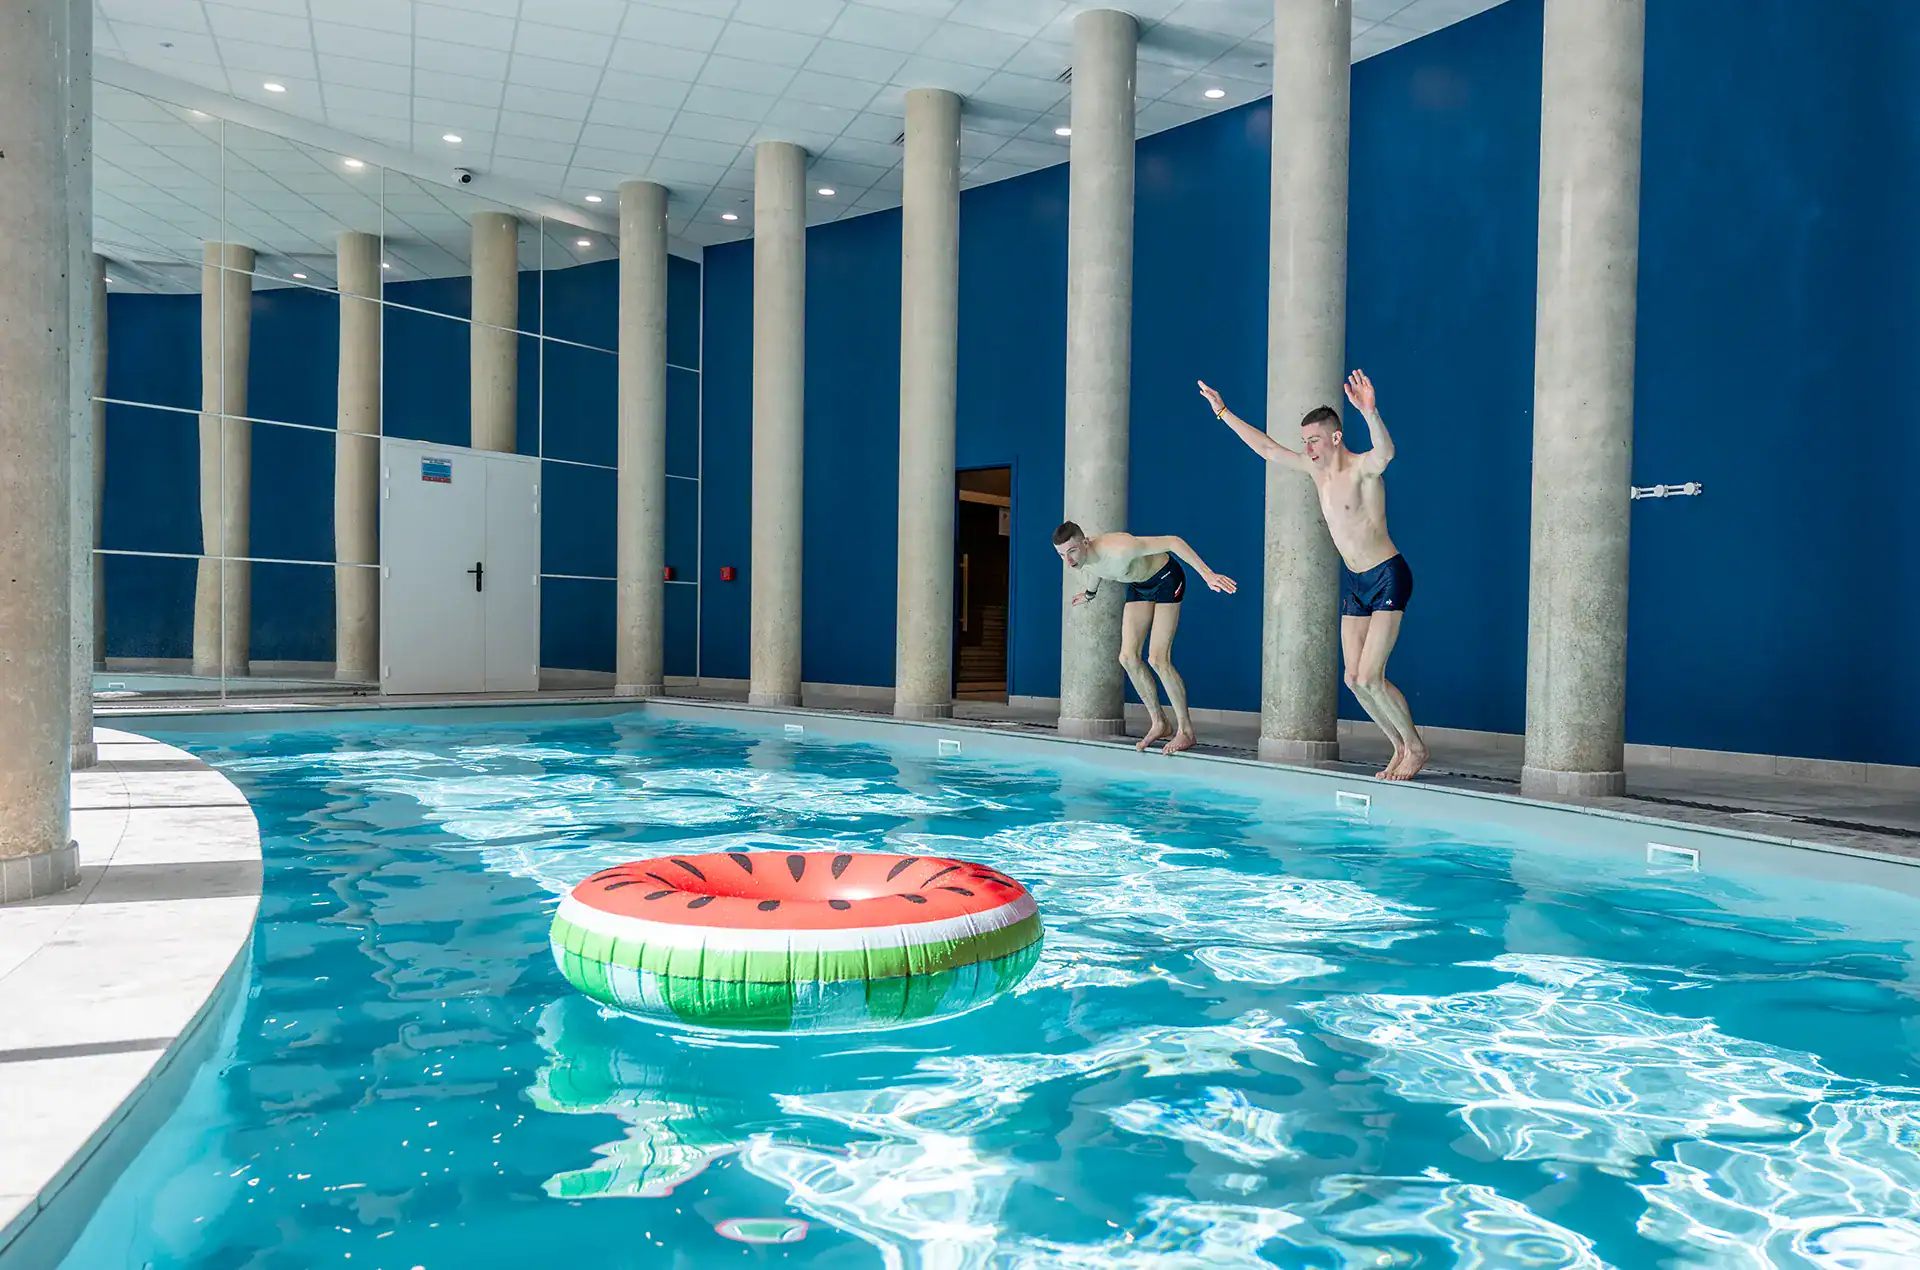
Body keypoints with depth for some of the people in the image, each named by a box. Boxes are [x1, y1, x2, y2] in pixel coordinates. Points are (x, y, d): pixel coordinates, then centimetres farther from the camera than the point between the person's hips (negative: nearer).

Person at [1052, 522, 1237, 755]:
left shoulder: (1118, 550, -40)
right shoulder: (1080, 560, -17)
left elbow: (1173, 542, -36)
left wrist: (1207, 574, -41)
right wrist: (1090, 593, 29)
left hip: (1166, 579, -7)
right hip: (1139, 586, 7)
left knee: (1157, 660, -15)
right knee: (1128, 657, -2)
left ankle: (1185, 731, -4)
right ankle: (1159, 723, 11)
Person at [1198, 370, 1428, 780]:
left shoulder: (1362, 468, -17)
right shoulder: (1316, 469, 5)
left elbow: (1386, 452, -41)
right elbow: (1267, 448, 14)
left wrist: (1370, 413, -60)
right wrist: (1223, 413, 15)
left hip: (1388, 578, -8)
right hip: (1354, 581, 8)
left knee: (1370, 677, -12)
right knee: (1354, 678, 5)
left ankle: (1416, 748, 9)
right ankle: (1401, 749, 20)